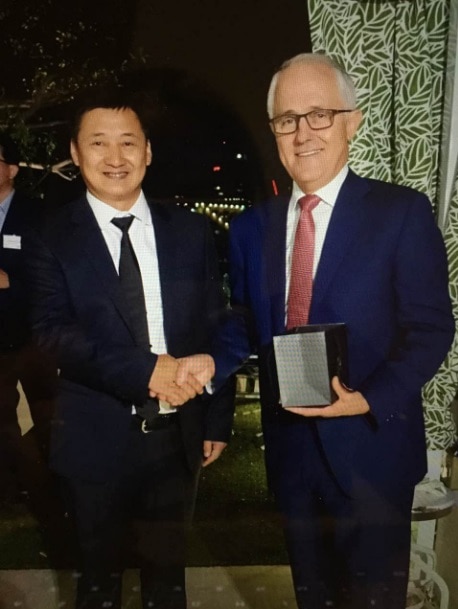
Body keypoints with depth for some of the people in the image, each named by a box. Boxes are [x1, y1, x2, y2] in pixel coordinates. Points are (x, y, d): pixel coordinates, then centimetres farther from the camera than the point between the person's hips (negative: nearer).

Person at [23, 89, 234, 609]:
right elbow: (54, 331, -18)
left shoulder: (190, 232, 1)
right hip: (96, 439, -2)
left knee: (167, 566, 22)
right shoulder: (52, 240, -6)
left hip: (177, 433, 2)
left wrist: (218, 420, 3)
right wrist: (146, 370, -29)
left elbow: (214, 329, 4)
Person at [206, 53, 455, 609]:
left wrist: (369, 400, -24)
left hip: (370, 444, -3)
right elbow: (245, 325, 6)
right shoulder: (252, 225, 3)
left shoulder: (401, 211, -10)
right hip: (291, 446, 4)